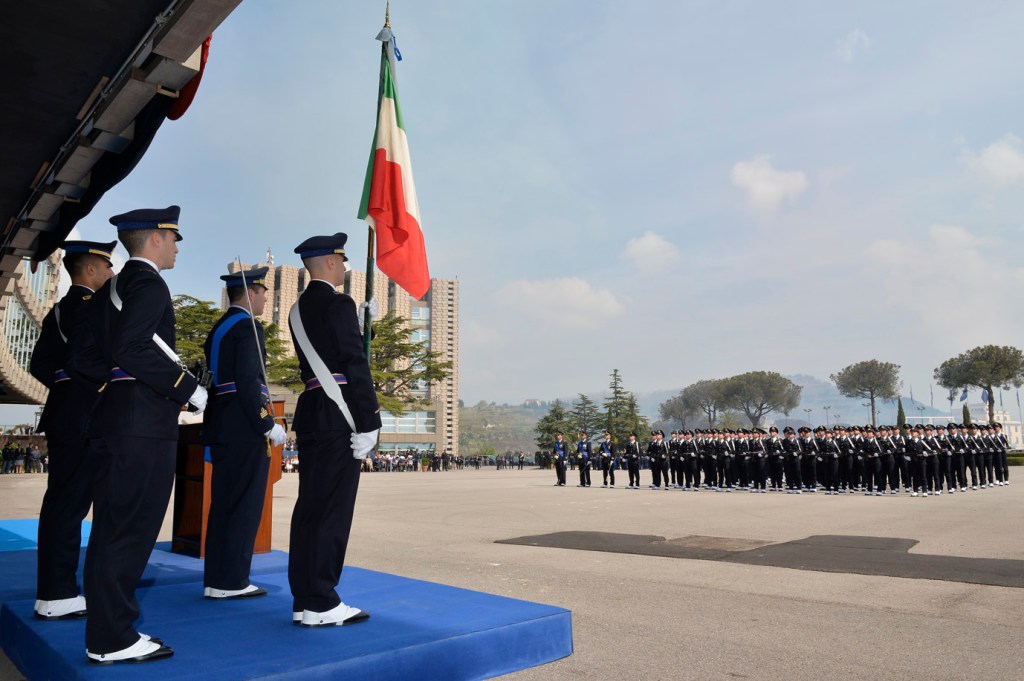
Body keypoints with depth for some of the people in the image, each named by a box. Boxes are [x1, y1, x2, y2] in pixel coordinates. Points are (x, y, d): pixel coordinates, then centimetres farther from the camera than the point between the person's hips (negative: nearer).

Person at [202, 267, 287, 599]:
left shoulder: (218, 328, 18)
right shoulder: (247, 327, -11)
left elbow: (215, 378, 18)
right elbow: (248, 382, -20)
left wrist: (216, 427, 21)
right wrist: (268, 425, -16)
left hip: (220, 428, 10)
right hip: (245, 429, -10)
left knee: (223, 504, 12)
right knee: (245, 505, -3)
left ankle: (215, 579, 19)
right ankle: (231, 581, 2)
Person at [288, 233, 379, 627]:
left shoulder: (298, 309, 17)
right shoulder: (338, 304, -11)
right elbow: (355, 368, -15)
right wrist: (367, 426, -15)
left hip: (310, 416, 9)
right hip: (338, 420, -9)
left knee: (309, 508, 11)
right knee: (332, 511, -4)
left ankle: (304, 601, 19)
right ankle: (321, 605, 3)